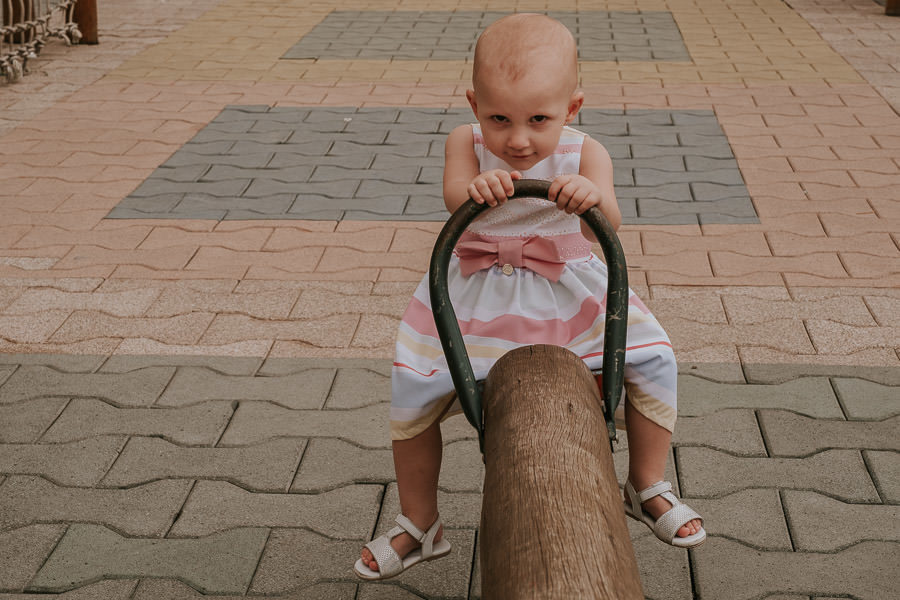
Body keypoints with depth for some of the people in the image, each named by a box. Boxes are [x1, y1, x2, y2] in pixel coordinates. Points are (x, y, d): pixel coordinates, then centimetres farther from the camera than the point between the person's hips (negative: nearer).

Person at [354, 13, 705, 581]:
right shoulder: (467, 142, -16)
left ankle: (647, 488, 11)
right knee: (411, 394, -5)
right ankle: (420, 527, 17)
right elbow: (454, 196, -35)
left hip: (567, 289, 0)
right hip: (479, 294, 0)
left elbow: (606, 227, -33)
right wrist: (475, 187, -60)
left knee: (654, 360, -13)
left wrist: (592, 197, -57)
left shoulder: (584, 154, -17)